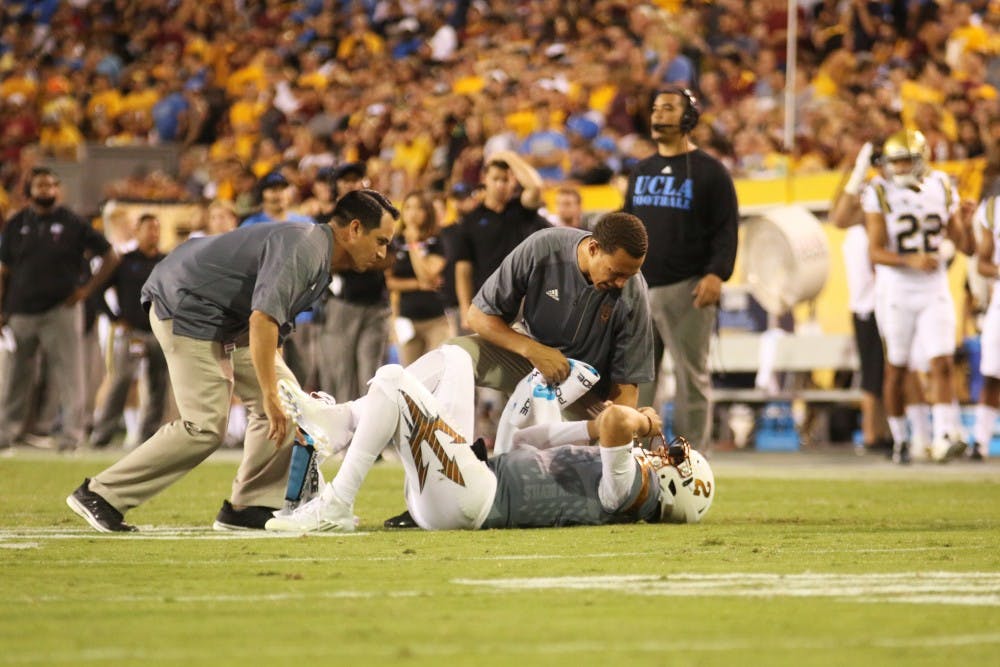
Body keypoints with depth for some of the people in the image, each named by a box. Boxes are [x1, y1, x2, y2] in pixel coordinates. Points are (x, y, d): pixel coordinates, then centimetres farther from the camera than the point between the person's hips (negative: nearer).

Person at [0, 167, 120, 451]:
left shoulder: (72, 224, 3)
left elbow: (110, 257, 6)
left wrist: (87, 289, -3)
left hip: (61, 309, -3)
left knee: (68, 373, -5)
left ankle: (72, 434, -2)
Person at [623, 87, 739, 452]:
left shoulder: (709, 171, -1)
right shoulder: (641, 171, 18)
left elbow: (726, 228, -7)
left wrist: (717, 273, -20)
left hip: (686, 291, -6)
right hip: (639, 291, 6)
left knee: (692, 378, -4)